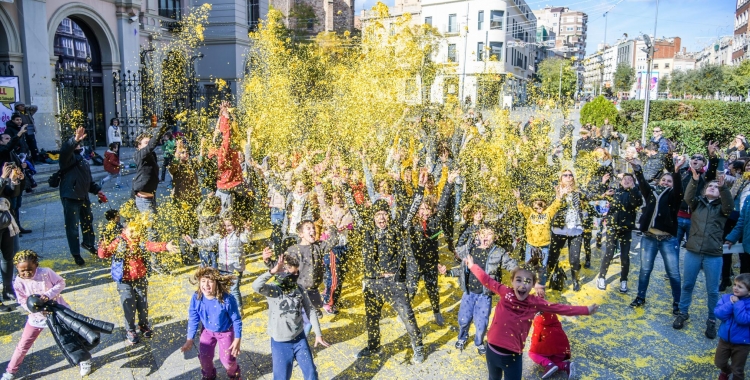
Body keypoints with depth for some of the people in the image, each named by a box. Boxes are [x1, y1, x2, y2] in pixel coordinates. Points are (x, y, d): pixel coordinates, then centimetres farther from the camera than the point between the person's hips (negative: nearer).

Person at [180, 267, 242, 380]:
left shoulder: (227, 299, -36)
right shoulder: (196, 298, -25)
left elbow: (236, 320, -21)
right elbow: (193, 320, -9)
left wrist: (237, 340, -17)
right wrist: (189, 340, -5)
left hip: (226, 331, -3)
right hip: (207, 331, 3)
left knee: (227, 359, -2)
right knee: (204, 357, 7)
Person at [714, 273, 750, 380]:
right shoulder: (726, 298, -9)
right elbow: (718, 314, -19)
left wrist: (738, 304, -28)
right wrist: (730, 303, -26)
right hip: (725, 339, 4)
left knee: (737, 370, 15)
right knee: (719, 362, 24)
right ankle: (725, 371, 56)